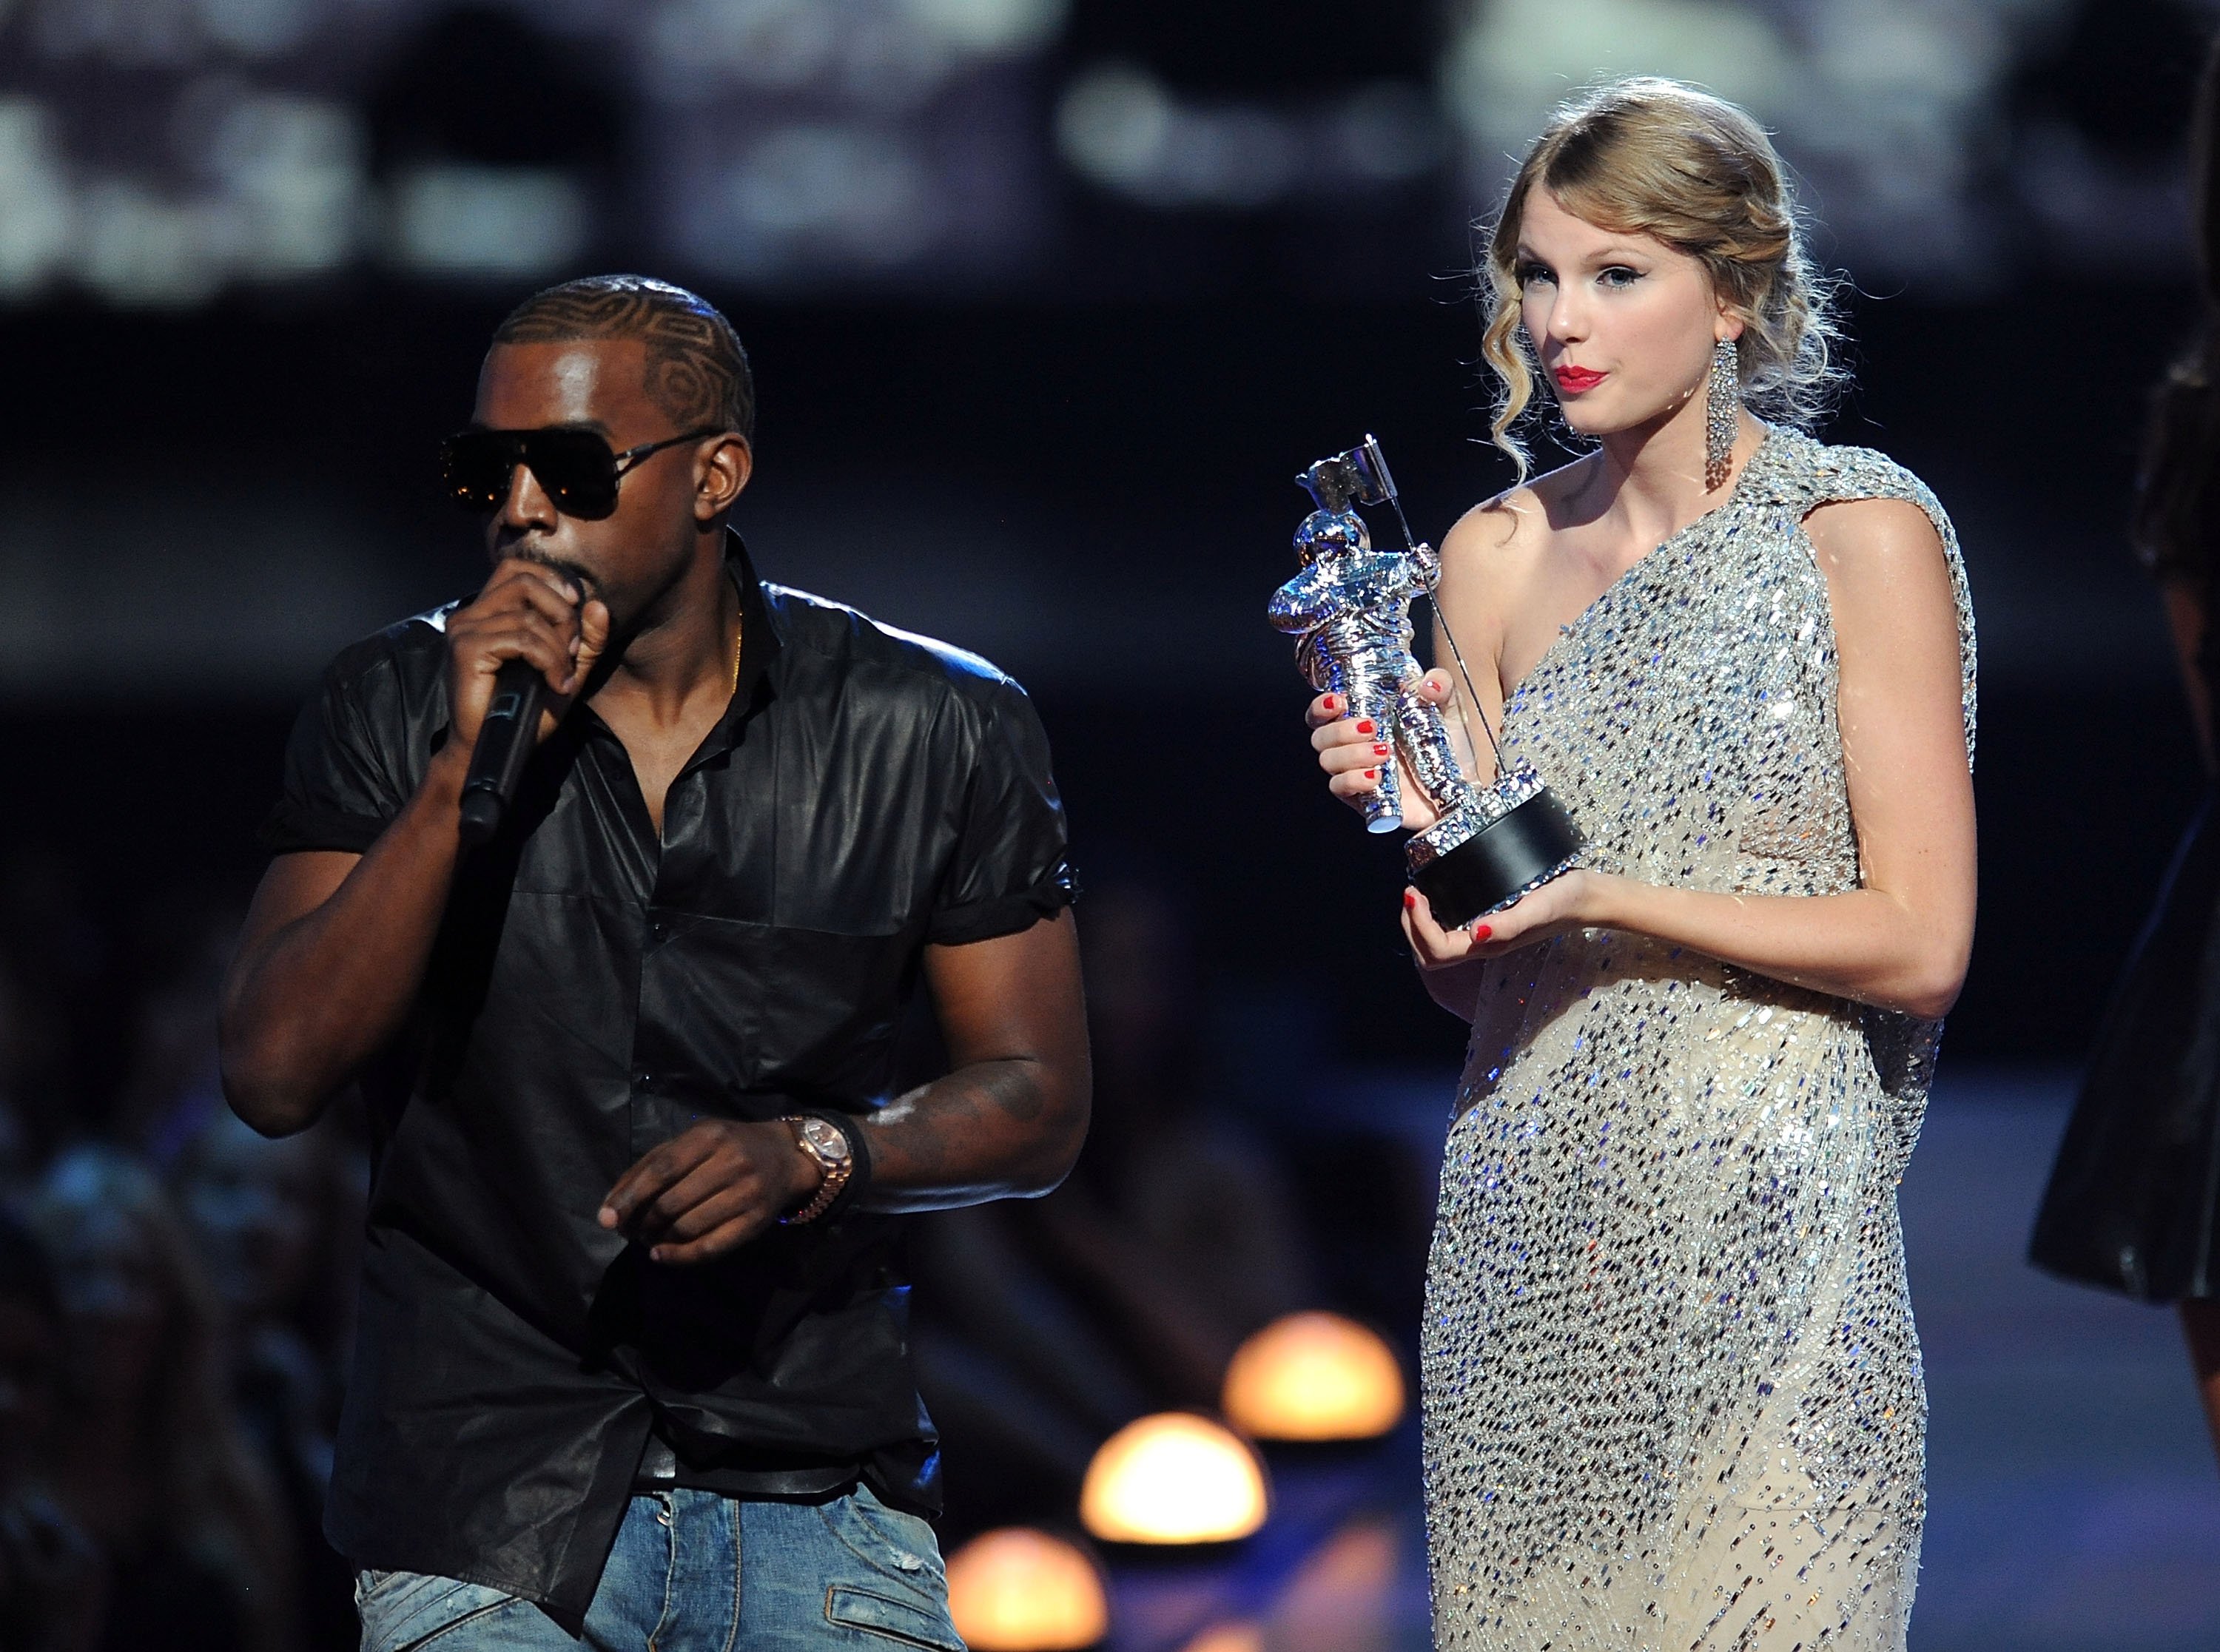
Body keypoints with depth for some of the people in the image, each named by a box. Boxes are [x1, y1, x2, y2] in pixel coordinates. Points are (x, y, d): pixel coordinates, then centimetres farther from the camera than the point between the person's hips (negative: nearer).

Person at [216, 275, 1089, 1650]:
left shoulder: (932, 734, 0)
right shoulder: (400, 707, 1)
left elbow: (1040, 1102, 5)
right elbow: (276, 1075, -8)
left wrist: (815, 1155, -14)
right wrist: (464, 768, -16)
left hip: (817, 1490, 0)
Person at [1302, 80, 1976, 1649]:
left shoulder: (1863, 536, -4)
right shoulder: (1500, 553, 10)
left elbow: (1920, 942, -8)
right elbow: (1469, 980, 13)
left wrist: (1603, 895, -16)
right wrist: (1417, 822, -7)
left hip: (1768, 1229, -4)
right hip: (1530, 1223, 4)